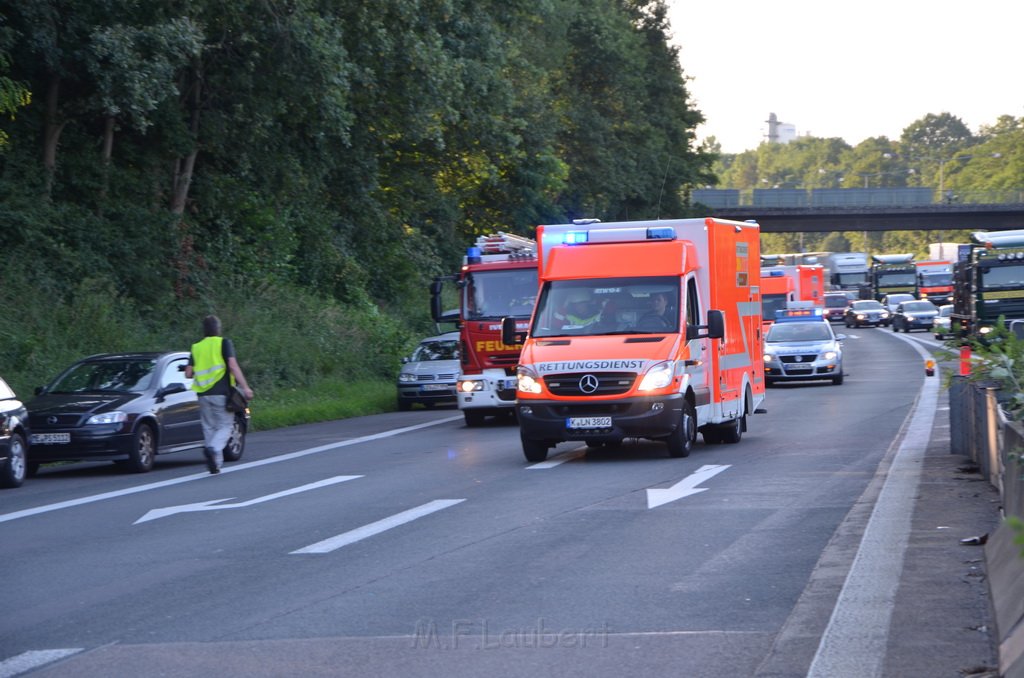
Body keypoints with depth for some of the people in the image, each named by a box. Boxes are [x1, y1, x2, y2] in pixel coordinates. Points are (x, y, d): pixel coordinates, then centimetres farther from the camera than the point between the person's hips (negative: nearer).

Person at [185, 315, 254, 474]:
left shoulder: (196, 347, 11)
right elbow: (233, 366, -12)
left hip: (203, 394, 4)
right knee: (225, 426, 1)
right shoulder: (224, 343, -1)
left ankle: (215, 464, 5)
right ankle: (213, 448, -27)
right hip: (221, 393, -4)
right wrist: (245, 387, -14)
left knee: (209, 428, 10)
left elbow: (188, 373, 6)